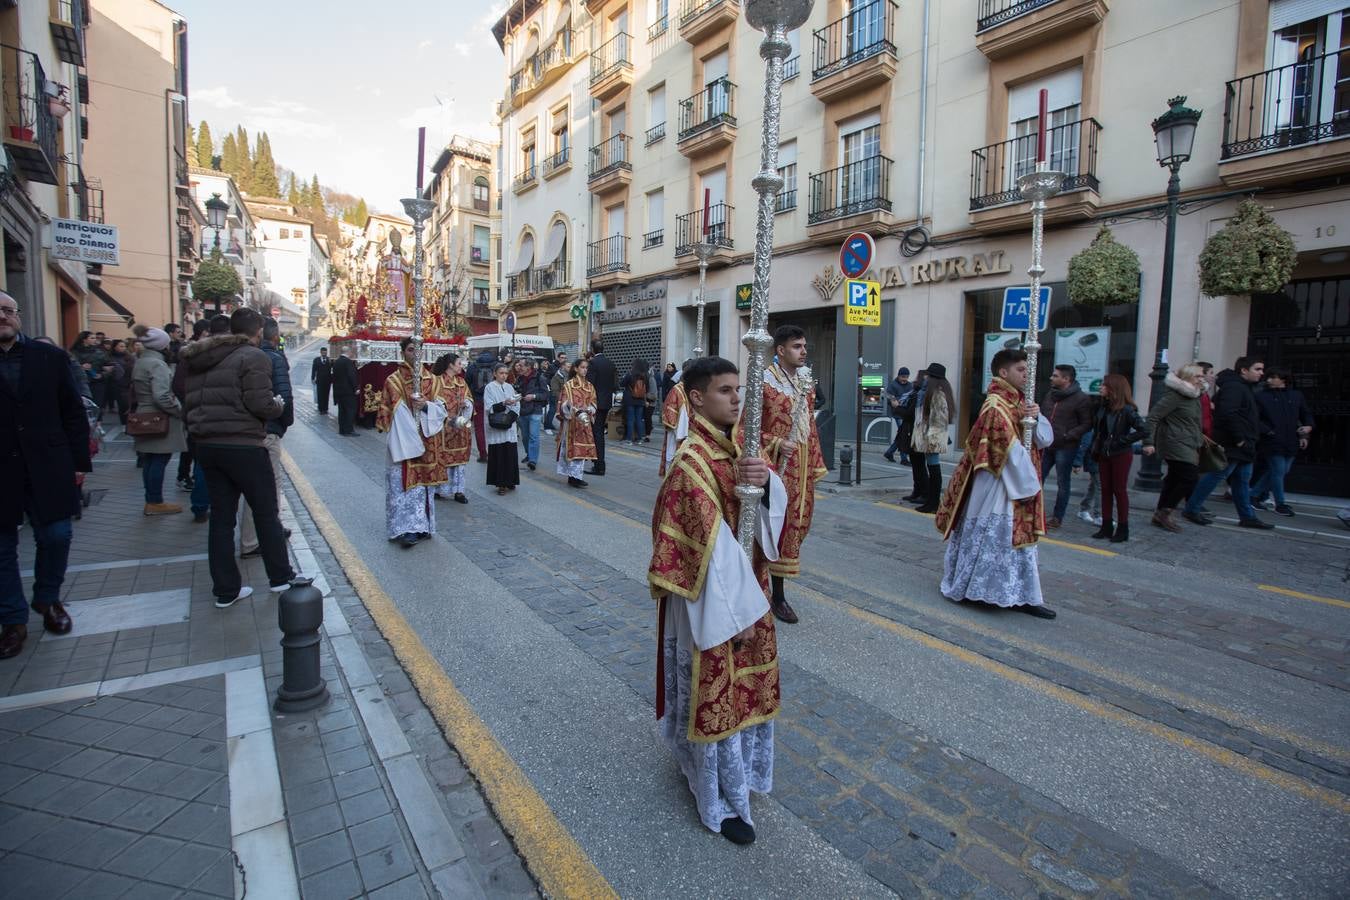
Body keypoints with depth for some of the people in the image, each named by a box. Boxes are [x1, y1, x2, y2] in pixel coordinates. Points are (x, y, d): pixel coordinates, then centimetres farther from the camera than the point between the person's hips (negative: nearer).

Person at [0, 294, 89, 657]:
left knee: (56, 536, 3)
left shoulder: (50, 356, 3)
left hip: (47, 467, 0)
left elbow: (73, 412, 4)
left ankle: (47, 599, 28)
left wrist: (79, 461, 0)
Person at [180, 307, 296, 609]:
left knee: (221, 516, 11)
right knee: (266, 513, 6)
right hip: (242, 445, -7)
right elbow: (260, 404, -19)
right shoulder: (254, 357, -10)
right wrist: (278, 404, 0)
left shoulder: (201, 360, 14)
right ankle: (280, 577, 17)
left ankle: (225, 590, 16)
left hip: (206, 445, 7)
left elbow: (191, 401, 12)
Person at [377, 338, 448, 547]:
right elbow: (386, 412, -1)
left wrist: (426, 405, -14)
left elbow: (441, 409, 6)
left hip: (426, 441, 4)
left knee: (423, 482, 10)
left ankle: (421, 526, 20)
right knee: (404, 484, -5)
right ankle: (405, 529, -4)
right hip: (403, 441, -4)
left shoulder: (431, 380, 8)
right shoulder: (393, 380, -1)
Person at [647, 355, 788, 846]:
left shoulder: (736, 445, 3)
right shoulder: (692, 463, -23)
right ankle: (721, 802, 29)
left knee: (744, 683, 23)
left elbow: (777, 502, -3)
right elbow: (711, 545, -23)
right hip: (711, 599, -8)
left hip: (745, 584, 9)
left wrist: (765, 480, -26)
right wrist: (737, 612, -19)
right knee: (715, 692, 8)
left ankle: (716, 768, 48)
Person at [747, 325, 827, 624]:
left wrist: (815, 464, 13)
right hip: (778, 467, -7)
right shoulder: (765, 381, -11)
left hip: (802, 467, 7)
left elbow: (810, 424, 15)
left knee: (796, 523, 12)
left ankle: (776, 591, 26)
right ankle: (777, 596, 15)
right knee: (778, 526, 1)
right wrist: (776, 443, -19)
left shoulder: (805, 380, 11)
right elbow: (747, 426, -11)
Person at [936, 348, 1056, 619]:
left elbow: (1046, 438, 9)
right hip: (999, 486, -9)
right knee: (995, 536, 0)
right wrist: (1029, 485, -14)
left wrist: (1036, 418, -11)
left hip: (1019, 483, 9)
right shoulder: (996, 407, -17)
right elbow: (1010, 450, -19)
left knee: (1019, 538, 13)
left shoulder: (1019, 402, 12)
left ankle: (1023, 596, 21)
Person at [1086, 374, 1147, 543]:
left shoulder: (1126, 410, -14)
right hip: (1103, 454, 6)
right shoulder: (1101, 407, 4)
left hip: (1121, 455, -6)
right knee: (1106, 489, 9)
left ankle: (1123, 529, 11)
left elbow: (1143, 430, -19)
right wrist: (1094, 449, 3)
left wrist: (1122, 440, -17)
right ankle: (1107, 527, 17)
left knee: (1119, 490, 1)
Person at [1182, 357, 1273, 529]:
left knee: (1242, 482, 13)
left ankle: (1247, 516, 20)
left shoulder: (1244, 388, 19)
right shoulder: (1234, 387, -15)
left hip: (1243, 446, 11)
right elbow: (1228, 414, -28)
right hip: (1232, 446, -11)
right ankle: (1191, 510, -1)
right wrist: (1239, 439, -23)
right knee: (1214, 477, -7)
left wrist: (1249, 441, 15)